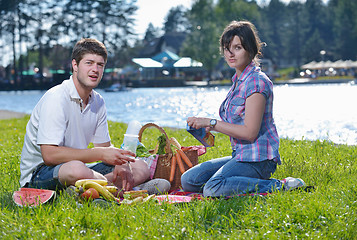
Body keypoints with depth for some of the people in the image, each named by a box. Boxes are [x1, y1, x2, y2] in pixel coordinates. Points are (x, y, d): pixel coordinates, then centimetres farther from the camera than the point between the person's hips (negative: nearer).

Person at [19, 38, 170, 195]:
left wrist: (120, 162, -12)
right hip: (40, 172, -8)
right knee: (76, 170, -41)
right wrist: (101, 154, -24)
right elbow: (49, 155, -26)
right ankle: (121, 189, -14)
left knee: (141, 167, 1)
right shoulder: (56, 98, -18)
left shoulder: (98, 102, 7)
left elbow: (105, 146, 12)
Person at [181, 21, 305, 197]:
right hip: (240, 155, 9)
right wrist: (210, 128, 7)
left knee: (213, 189, -31)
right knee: (188, 180, 0)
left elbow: (249, 132, -20)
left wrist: (211, 122, -16)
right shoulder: (238, 80, 16)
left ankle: (279, 186, -18)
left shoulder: (256, 82, -14)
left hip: (257, 159, -9)